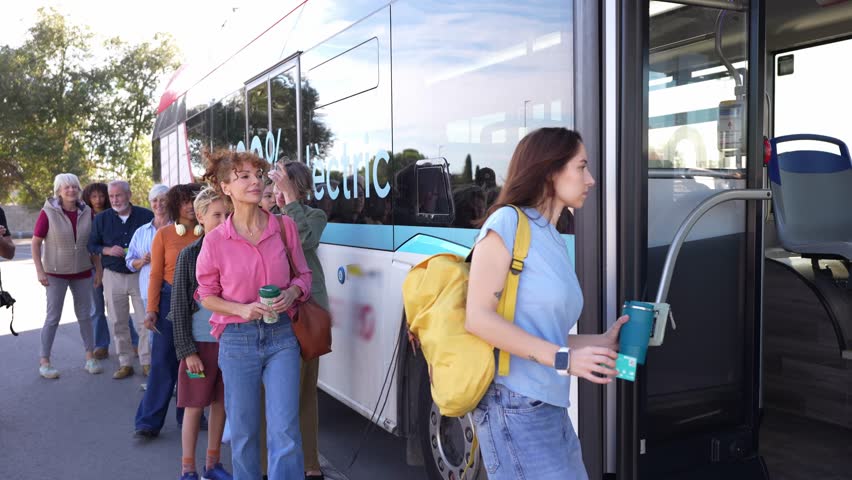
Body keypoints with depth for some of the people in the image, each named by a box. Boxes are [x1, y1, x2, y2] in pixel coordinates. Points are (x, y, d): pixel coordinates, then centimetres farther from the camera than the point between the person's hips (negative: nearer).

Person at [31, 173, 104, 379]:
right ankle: (44, 361, 13)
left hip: (82, 272, 3)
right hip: (56, 273, -3)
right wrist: (39, 271, -14)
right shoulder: (48, 213, -12)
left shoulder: (86, 212, -1)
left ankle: (90, 357, 19)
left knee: (85, 315, 9)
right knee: (53, 317, 1)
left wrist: (98, 268, 5)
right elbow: (35, 243, -8)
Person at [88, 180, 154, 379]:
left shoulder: (145, 215, -2)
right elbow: (91, 245, 9)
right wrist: (107, 250, -11)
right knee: (117, 322, 7)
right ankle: (125, 363, 18)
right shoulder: (101, 218, 6)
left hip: (141, 274, -2)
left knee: (144, 321, -3)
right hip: (113, 275, 3)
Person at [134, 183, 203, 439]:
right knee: (163, 360, -1)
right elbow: (156, 274, -1)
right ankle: (149, 421, 7)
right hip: (171, 299, -1)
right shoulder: (164, 234, 1)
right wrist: (151, 309, -7)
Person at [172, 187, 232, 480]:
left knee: (221, 404, 12)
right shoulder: (189, 255, -5)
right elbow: (179, 308, -4)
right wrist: (187, 351, -7)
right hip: (200, 342, -3)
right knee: (194, 407, 5)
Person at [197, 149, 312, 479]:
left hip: (281, 336, 1)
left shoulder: (284, 226, -2)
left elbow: (303, 274, 9)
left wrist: (293, 292, -14)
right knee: (242, 431, 12)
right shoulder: (215, 241, -6)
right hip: (237, 340, 0)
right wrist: (243, 310, -14)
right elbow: (207, 295, 4)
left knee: (285, 431, -5)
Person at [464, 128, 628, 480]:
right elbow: (477, 318, -17)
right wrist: (564, 359, -18)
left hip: (551, 407, 8)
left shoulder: (555, 241, 13)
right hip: (515, 406, -8)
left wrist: (602, 342, 10)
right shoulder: (508, 221, -10)